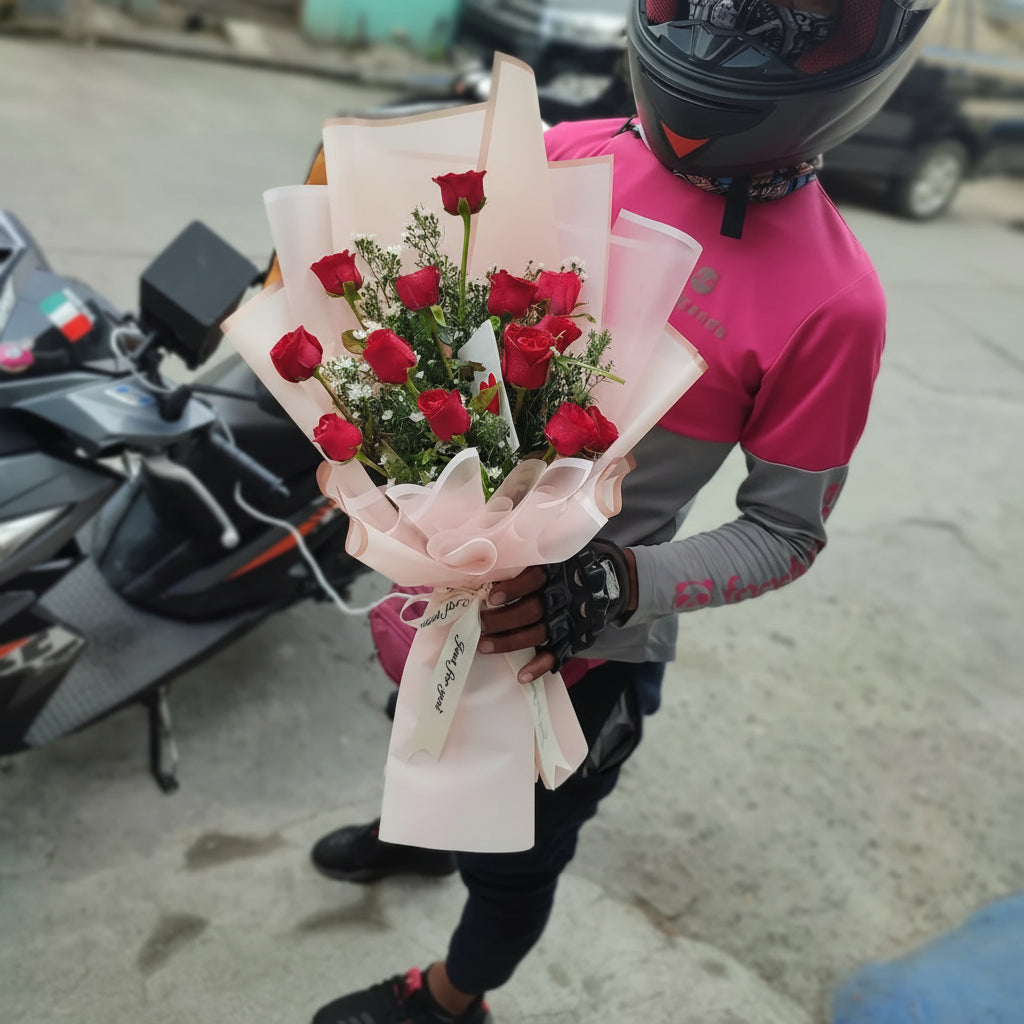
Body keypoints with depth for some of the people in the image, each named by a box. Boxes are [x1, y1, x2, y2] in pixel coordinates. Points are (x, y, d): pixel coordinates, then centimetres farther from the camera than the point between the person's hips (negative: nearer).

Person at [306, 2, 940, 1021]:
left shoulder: (830, 303, -24)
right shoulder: (569, 155, -10)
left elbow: (785, 531, -15)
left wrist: (613, 588, -28)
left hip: (579, 640, -5)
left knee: (514, 854, 20)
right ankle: (426, 828, 70)